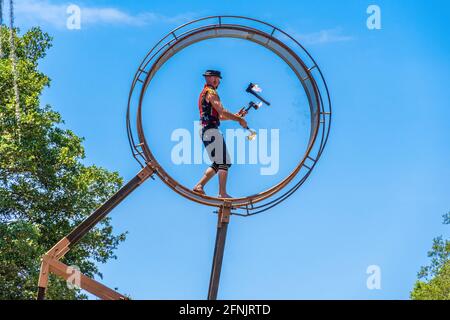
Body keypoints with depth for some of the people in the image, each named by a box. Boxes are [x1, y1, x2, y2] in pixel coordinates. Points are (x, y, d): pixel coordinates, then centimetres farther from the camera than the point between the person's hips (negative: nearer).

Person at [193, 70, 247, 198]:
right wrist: (239, 119, -11)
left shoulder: (204, 93, 23)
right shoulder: (211, 92, -9)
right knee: (224, 162, -8)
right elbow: (222, 112, -18)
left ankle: (199, 185, 8)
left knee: (217, 164, 14)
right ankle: (222, 193, -10)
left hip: (204, 130, 10)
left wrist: (235, 116, 14)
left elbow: (219, 116, 23)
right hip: (211, 131, -10)